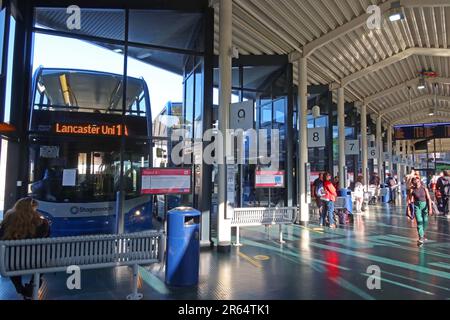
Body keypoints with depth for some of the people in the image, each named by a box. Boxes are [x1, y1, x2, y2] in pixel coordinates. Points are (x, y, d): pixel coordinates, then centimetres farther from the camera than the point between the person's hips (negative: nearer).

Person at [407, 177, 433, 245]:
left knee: (425, 221, 12)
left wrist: (430, 208, -14)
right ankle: (421, 238, -15)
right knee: (419, 221, -13)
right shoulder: (412, 190, -8)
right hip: (417, 206, -1)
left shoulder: (424, 189, -7)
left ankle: (423, 235, 36)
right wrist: (408, 210, -2)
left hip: (425, 205, 2)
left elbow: (429, 199, -7)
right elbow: (409, 200, -2)